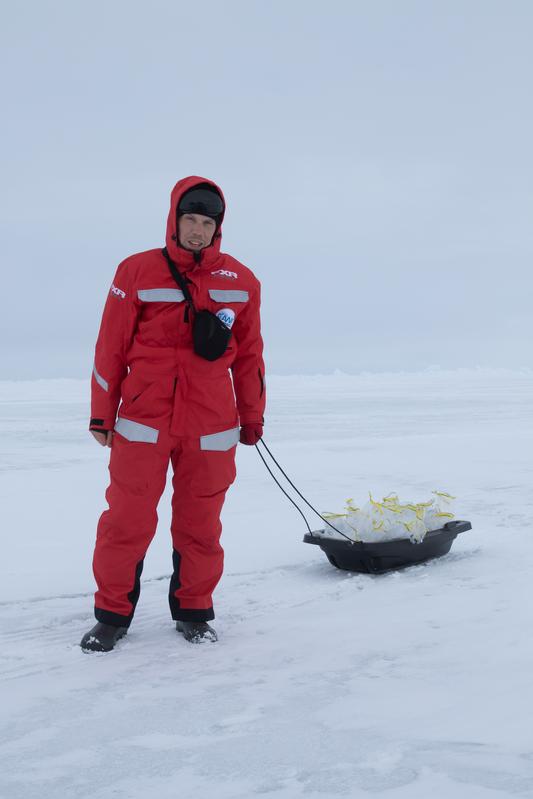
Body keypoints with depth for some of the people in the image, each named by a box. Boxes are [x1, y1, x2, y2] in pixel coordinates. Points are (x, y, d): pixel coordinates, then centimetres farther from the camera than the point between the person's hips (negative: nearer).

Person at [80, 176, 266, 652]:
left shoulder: (241, 282, 6)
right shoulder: (138, 272, 0)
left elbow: (249, 354, 13)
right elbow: (111, 347, 3)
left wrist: (252, 417, 14)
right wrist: (101, 415, 4)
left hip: (211, 426, 2)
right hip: (143, 422, -1)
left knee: (201, 523, 8)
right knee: (128, 519, 1)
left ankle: (193, 611, 23)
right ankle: (113, 615, 15)